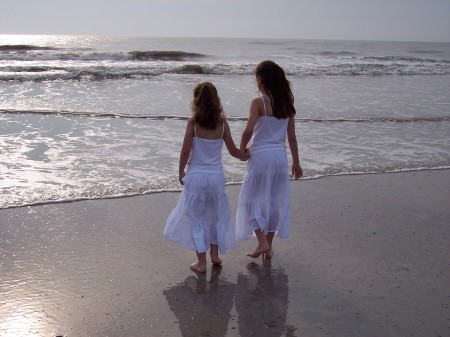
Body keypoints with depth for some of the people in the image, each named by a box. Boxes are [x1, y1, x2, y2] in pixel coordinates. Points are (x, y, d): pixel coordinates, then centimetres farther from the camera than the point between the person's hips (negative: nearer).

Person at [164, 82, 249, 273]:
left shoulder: (193, 123, -11)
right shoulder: (222, 124, -4)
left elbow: (185, 151, -10)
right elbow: (233, 151, 4)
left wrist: (181, 171, 6)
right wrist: (246, 156, 25)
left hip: (195, 176, -2)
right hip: (216, 176, 3)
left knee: (197, 218, 8)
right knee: (216, 215, 21)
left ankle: (201, 262, 12)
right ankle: (215, 254, 31)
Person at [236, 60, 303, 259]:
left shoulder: (258, 102, -13)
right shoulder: (286, 103, 3)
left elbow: (248, 130, -21)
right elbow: (292, 136, 6)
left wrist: (242, 149, -2)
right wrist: (296, 162, 12)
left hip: (261, 156, -6)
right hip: (280, 156, 6)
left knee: (252, 199, 9)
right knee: (274, 200, 14)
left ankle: (262, 242, 2)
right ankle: (268, 246, 23)